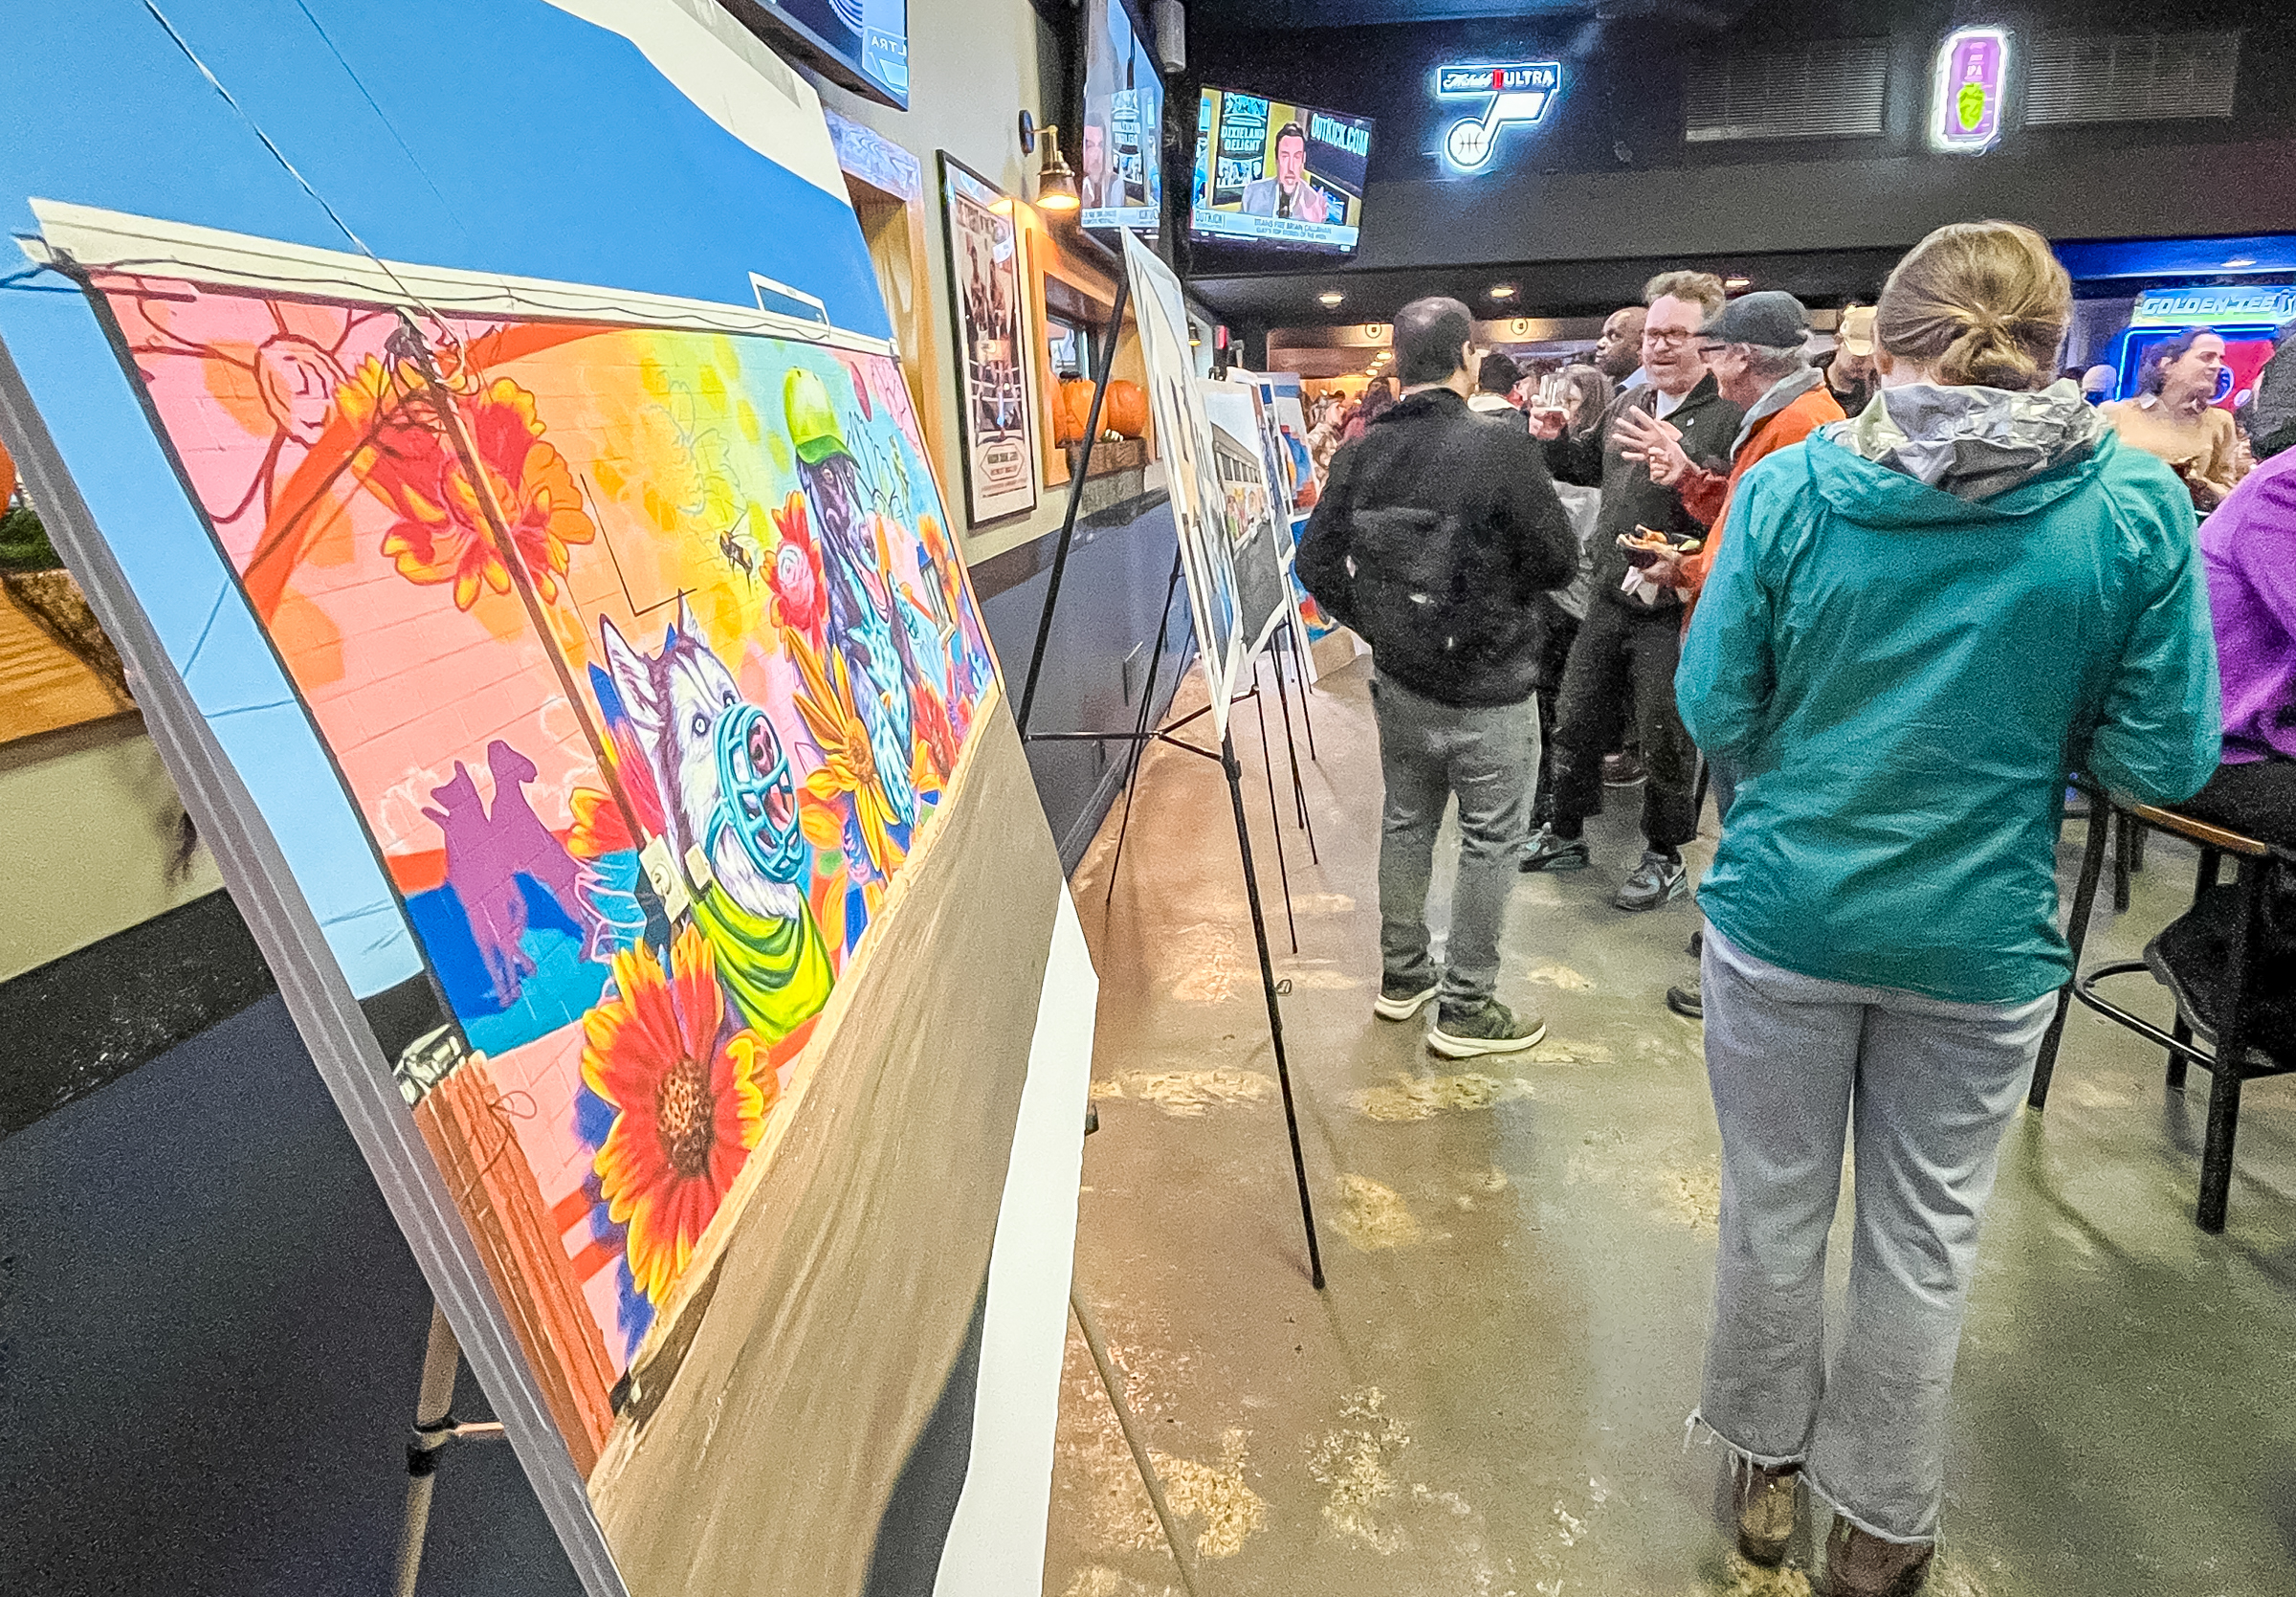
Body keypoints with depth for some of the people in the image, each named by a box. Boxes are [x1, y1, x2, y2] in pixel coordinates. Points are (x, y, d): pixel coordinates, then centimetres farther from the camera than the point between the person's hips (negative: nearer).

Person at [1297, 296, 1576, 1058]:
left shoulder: (1362, 453, -2)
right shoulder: (1499, 446, -17)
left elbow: (1315, 560, 1)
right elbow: (1557, 560, -12)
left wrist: (1376, 624, 10)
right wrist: (1501, 583, 8)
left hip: (1398, 679, 6)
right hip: (1486, 687, -5)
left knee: (1405, 822, 19)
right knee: (1490, 842, 7)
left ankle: (1402, 975, 32)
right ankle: (1465, 1009, 15)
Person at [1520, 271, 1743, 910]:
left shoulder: (1729, 415, -14)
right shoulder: (1627, 403, 9)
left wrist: (1677, 563, -33)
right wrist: (1554, 441, 11)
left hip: (1673, 612, -7)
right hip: (1608, 598, 7)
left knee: (1664, 742, 7)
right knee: (1575, 723, 16)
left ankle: (1664, 858, 27)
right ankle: (1564, 835, 35)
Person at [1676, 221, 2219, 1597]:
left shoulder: (1788, 489, -10)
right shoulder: (2140, 507, -8)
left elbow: (1716, 715, -7)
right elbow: (2164, 761, -6)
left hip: (1786, 911, 0)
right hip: (1980, 933, 1)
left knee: (1776, 1203, 17)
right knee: (1927, 1232, 17)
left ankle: (1769, 1462, 40)